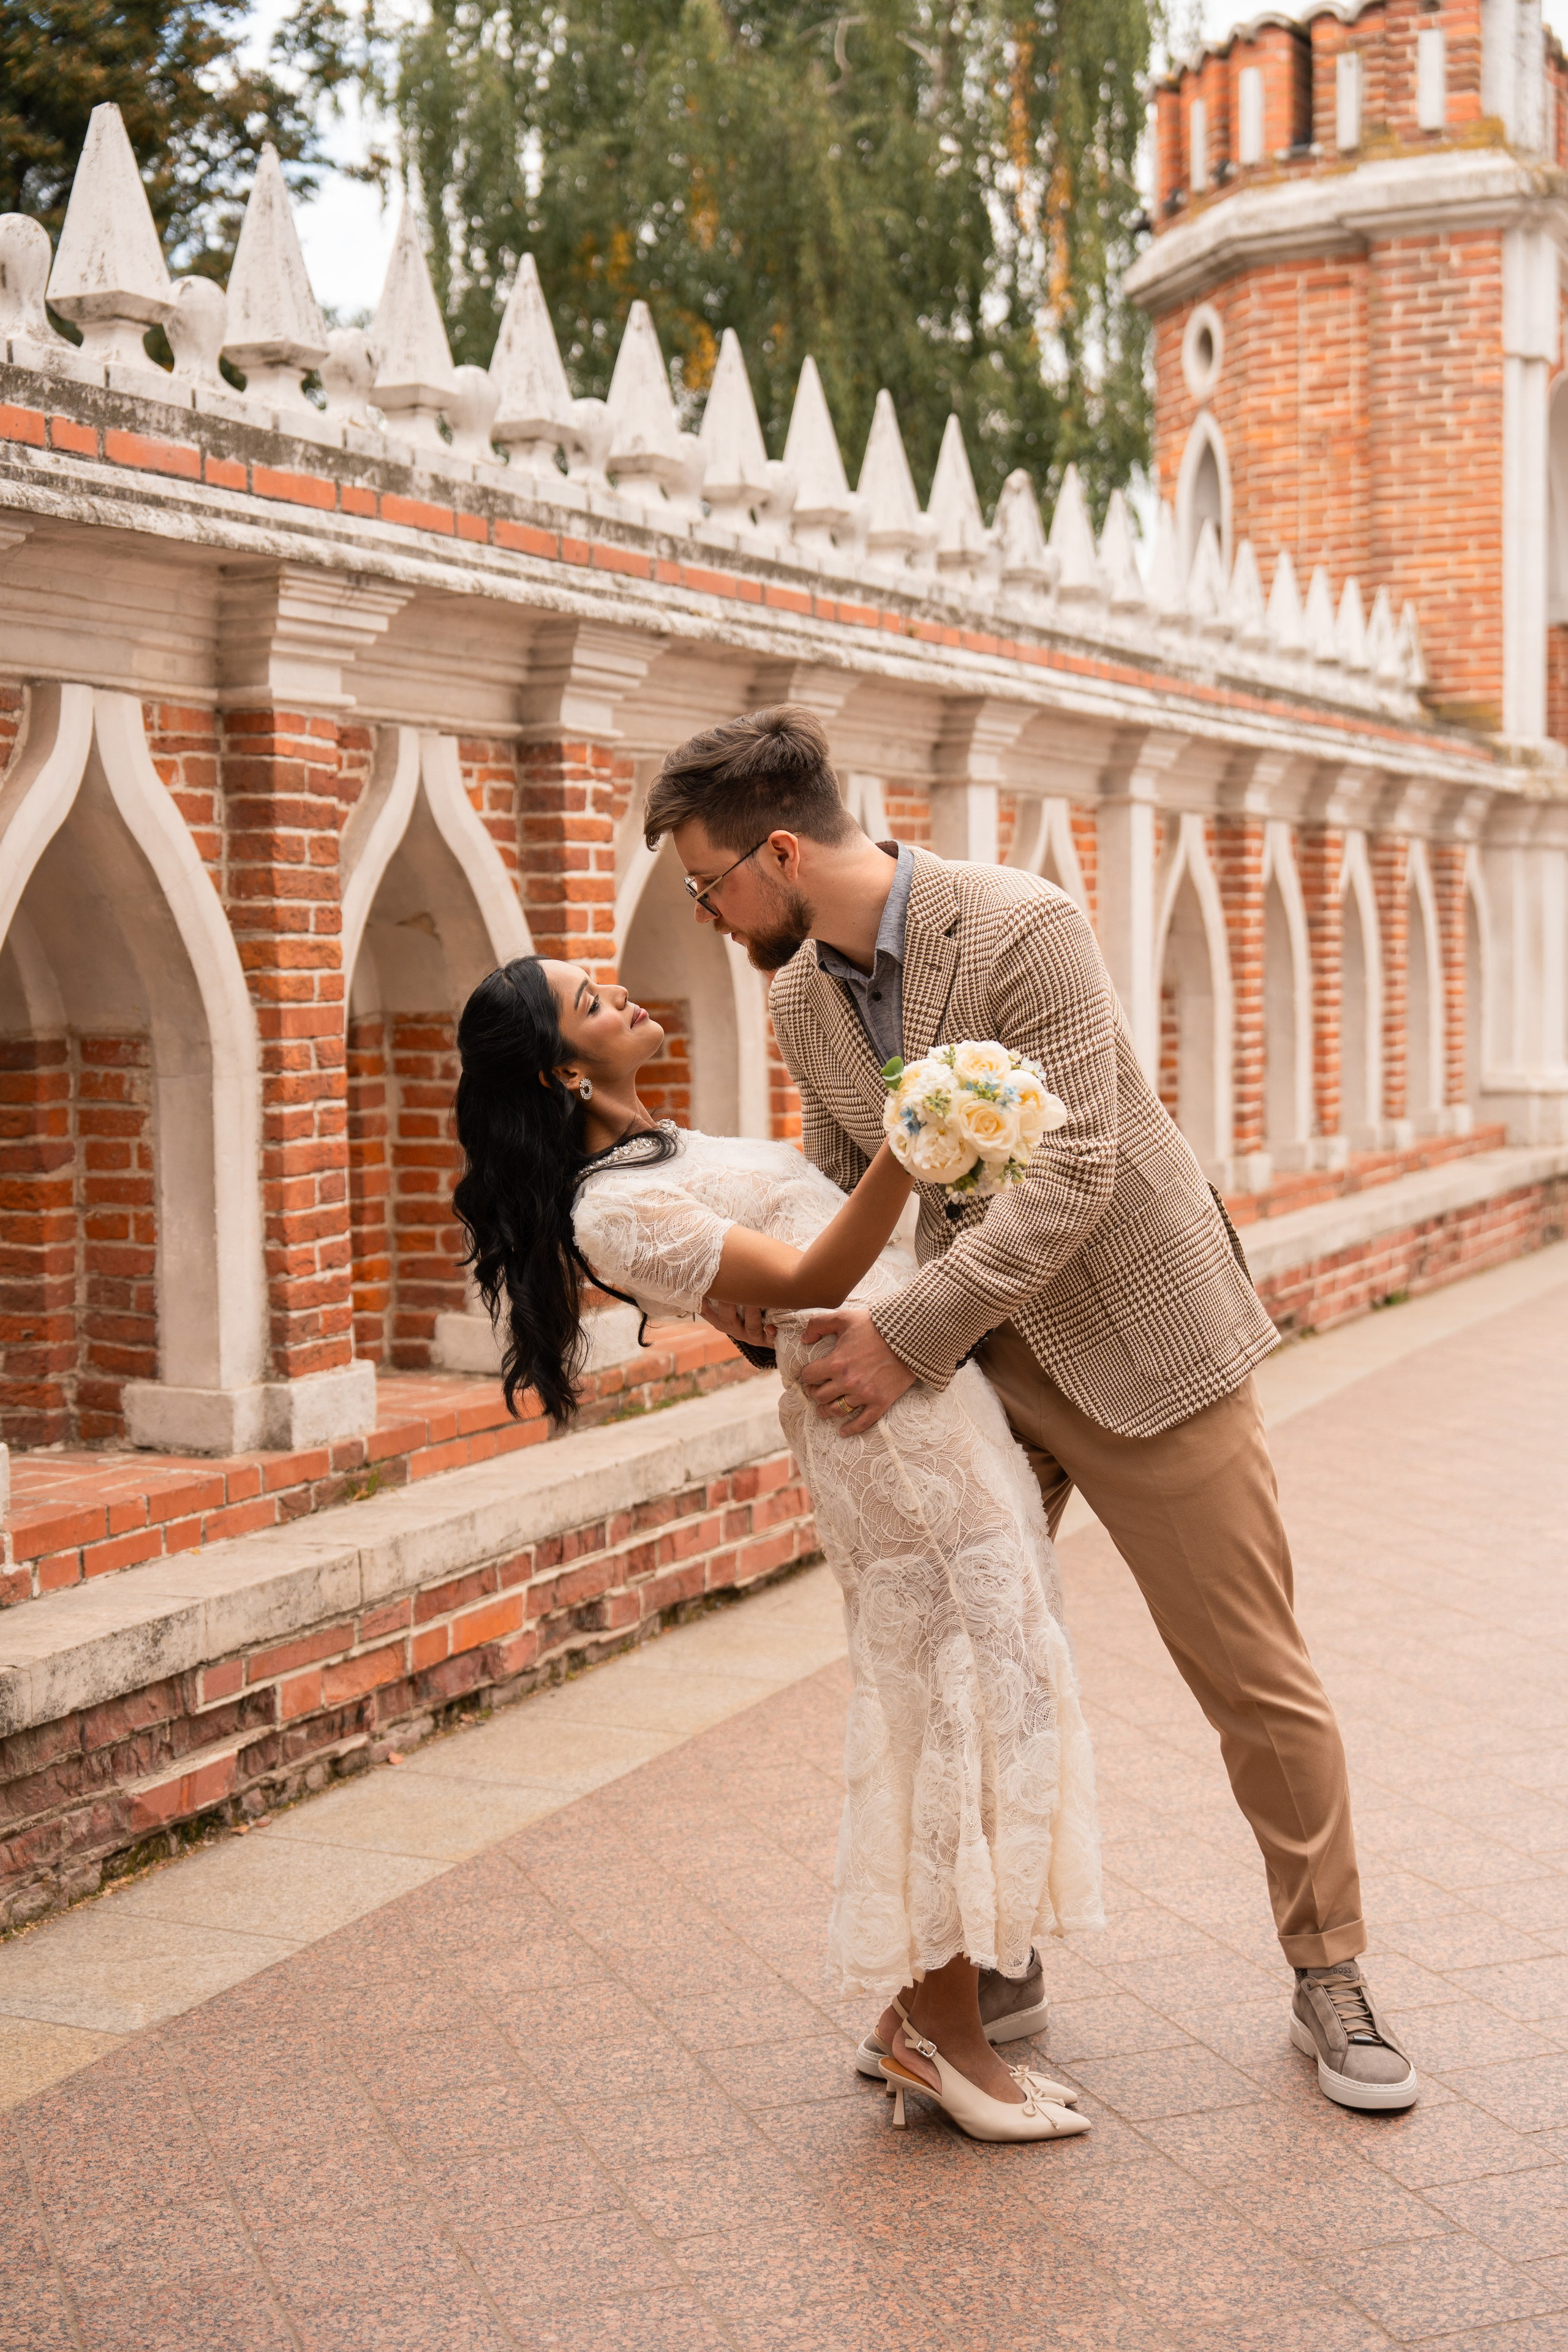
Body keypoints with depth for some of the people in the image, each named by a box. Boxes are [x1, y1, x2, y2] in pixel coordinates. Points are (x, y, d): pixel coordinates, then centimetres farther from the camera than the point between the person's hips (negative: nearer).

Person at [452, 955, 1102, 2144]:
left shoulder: (659, 1153, 16)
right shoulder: (615, 1209, -16)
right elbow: (811, 1278, -20)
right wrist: (906, 1149, -32)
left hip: (932, 1411, 10)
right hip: (893, 1430, -10)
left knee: (936, 1714, 13)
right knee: (973, 1708, -5)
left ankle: (923, 2017, 23)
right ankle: (943, 2032, 8)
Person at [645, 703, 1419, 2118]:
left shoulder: (1025, 930, -22)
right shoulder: (802, 997, 2)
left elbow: (1070, 1177, -26)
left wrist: (907, 1333, -28)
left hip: (1137, 1343, -6)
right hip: (970, 1363, 7)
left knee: (1256, 1678, 2)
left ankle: (1330, 1978, 19)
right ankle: (989, 1966, 27)